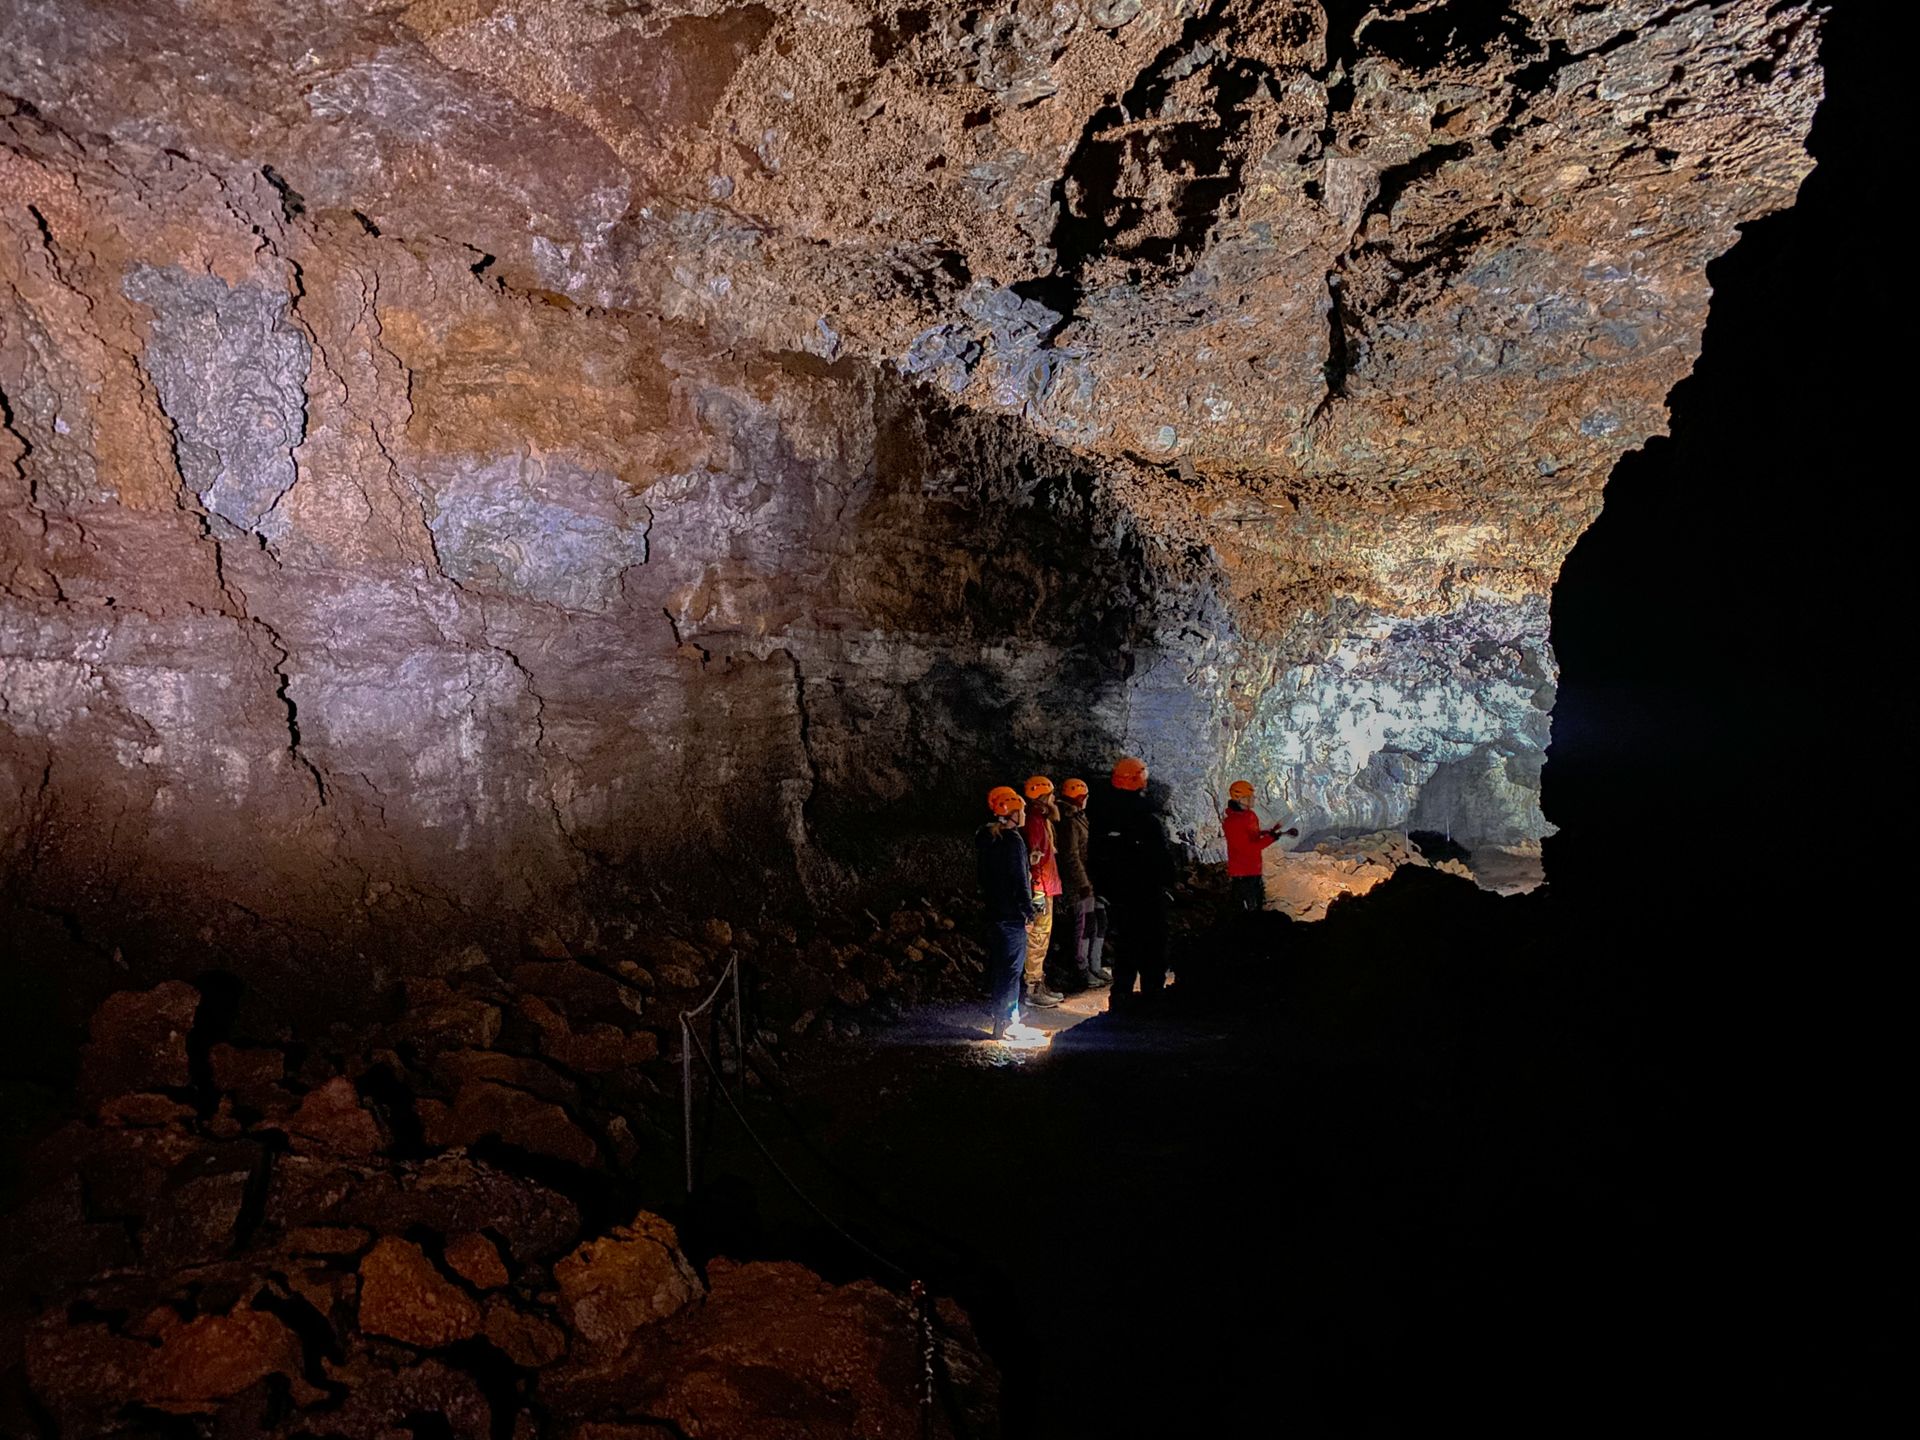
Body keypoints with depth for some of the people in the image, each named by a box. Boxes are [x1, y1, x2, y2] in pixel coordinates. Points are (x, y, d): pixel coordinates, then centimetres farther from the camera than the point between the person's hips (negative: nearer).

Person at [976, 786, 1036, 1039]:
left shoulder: (984, 837, 9)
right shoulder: (1013, 841, -18)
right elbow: (1020, 880, -19)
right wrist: (1029, 911, -11)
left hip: (992, 909, 9)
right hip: (1011, 913, -9)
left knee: (998, 963, 18)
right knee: (1011, 968, -4)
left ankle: (1008, 1012, 31)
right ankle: (1003, 1023, -3)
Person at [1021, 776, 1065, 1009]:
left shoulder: (1043, 820, 16)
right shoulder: (1034, 821, -16)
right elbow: (1033, 859, -21)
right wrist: (1037, 892, -22)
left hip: (1047, 887, 11)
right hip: (1040, 890, -11)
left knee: (1043, 937, 16)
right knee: (1037, 938, -6)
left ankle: (1039, 984, 25)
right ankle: (1032, 989, -2)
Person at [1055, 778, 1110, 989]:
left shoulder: (1081, 819, 17)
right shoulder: (1070, 823, -15)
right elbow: (1071, 857, -20)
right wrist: (1083, 883, -21)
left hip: (1090, 882, 10)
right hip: (1080, 884, -10)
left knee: (1099, 923, 14)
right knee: (1085, 926, -6)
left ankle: (1094, 967, 23)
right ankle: (1082, 974, 1)